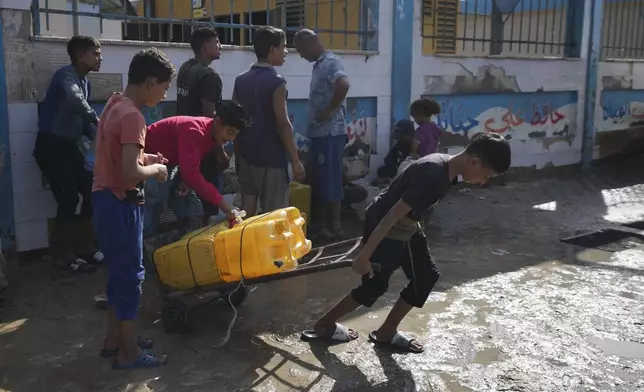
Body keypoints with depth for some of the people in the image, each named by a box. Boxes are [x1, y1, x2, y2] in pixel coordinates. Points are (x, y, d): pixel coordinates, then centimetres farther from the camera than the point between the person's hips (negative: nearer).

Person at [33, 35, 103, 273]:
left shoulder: (86, 83, 13)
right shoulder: (66, 75, -15)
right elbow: (75, 101, -37)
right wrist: (97, 121, -25)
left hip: (69, 146, 9)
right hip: (51, 146, -9)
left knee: (91, 191, 7)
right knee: (68, 198, -10)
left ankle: (83, 246, 19)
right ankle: (64, 254, 5)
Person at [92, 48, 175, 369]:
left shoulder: (115, 104, 8)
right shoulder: (132, 117, -22)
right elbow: (130, 173, -30)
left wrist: (146, 158, 10)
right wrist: (155, 169, -12)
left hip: (106, 198, 10)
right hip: (120, 204, -10)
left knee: (119, 270, 18)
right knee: (130, 273, 1)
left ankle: (114, 338, 30)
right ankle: (129, 352, 13)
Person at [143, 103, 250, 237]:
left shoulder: (212, 135, -2)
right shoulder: (193, 131, -31)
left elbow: (191, 168, 9)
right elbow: (190, 173, -40)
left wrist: (186, 180, -14)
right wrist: (222, 202, -39)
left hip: (169, 164, 9)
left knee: (194, 215, 2)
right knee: (149, 223, -12)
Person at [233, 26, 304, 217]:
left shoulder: (240, 80, 8)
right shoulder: (276, 81, -12)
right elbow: (283, 124, -16)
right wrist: (295, 160, -11)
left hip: (245, 155, 7)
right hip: (271, 158, -7)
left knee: (247, 210, 12)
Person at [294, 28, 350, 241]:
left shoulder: (330, 62, -14)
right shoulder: (320, 64, 17)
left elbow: (343, 85, -33)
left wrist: (329, 111, -23)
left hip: (329, 132, -10)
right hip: (320, 131, 10)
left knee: (331, 180, -3)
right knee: (321, 179, 14)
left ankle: (335, 226, 6)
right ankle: (325, 222, 23)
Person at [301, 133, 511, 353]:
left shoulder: (446, 167, -3)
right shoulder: (433, 175, -32)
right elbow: (392, 216, -30)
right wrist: (364, 255, -25)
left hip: (406, 228, 9)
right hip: (385, 230, -9)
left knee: (426, 277, 11)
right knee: (374, 286, 6)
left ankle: (386, 332, 25)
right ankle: (324, 325, 26)